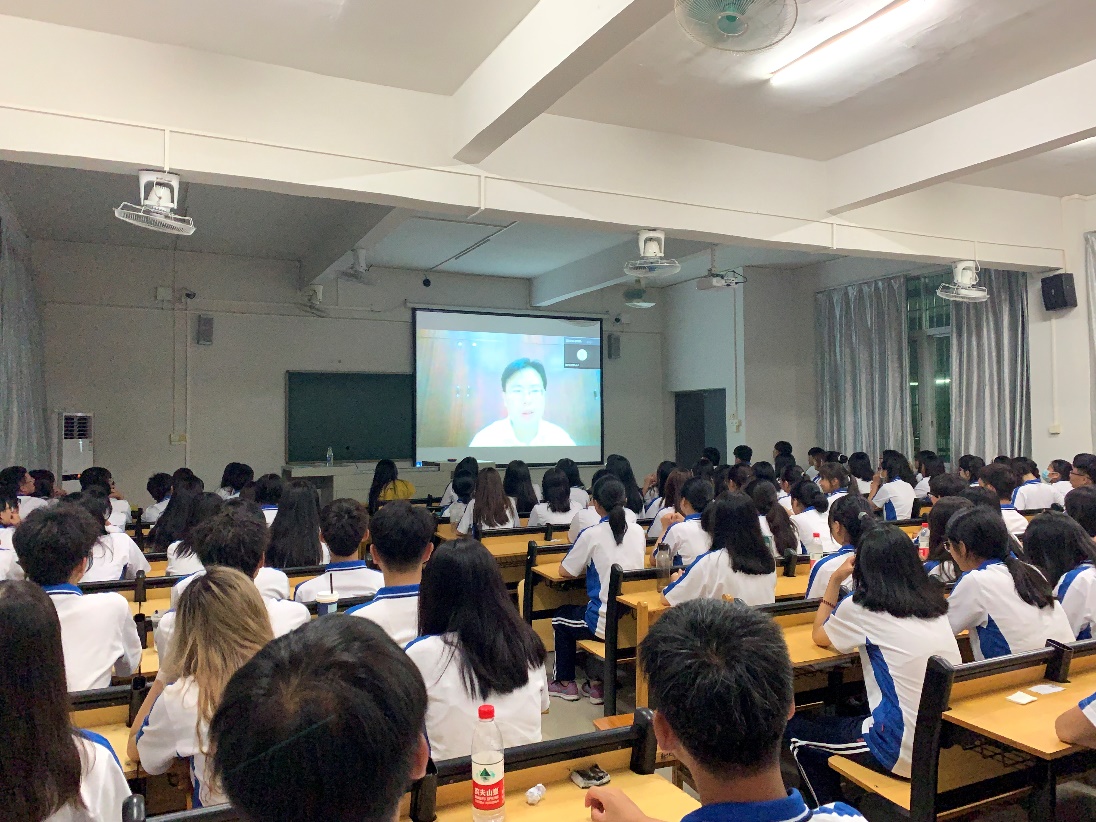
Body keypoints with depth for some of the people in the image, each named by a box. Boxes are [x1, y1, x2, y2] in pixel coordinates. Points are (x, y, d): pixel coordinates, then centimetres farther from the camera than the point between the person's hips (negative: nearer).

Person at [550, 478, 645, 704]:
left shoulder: (592, 535, -14)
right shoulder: (638, 531, 2)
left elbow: (564, 572, -5)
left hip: (606, 622, -5)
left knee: (561, 617, 25)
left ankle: (565, 683, 32)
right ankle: (597, 684, 32)